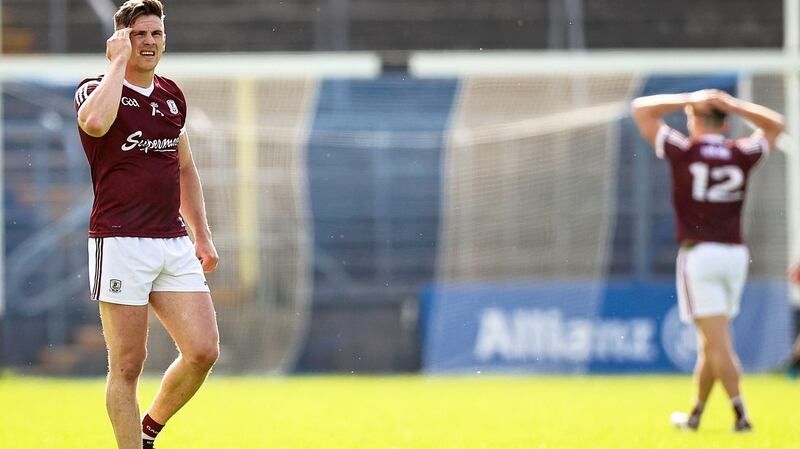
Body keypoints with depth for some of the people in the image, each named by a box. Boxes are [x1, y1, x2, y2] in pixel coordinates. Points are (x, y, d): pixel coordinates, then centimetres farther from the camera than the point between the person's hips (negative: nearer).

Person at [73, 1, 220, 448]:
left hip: (174, 244, 5)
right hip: (120, 243, -5)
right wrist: (119, 61, -16)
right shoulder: (97, 89, -2)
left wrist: (203, 237, 23)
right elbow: (95, 122, -28)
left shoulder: (172, 96, 16)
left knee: (203, 352, -4)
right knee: (128, 365, -4)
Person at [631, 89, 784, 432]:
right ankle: (695, 414, 24)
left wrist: (689, 101, 4)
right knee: (711, 342, 15)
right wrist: (732, 105, 12)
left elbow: (640, 109, 4)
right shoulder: (741, 155, 4)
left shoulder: (683, 151, -4)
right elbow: (775, 124, 23)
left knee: (717, 342, -7)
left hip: (699, 253, -4)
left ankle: (740, 414, -17)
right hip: (736, 253, 4)